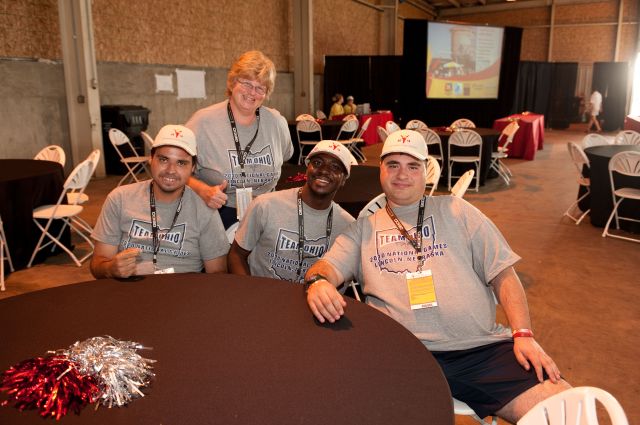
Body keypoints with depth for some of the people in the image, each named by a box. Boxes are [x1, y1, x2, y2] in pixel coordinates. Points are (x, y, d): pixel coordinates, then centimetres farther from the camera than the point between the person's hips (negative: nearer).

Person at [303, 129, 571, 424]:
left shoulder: (455, 210, 15)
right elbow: (328, 266, 3)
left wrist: (524, 334, -2)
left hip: (482, 347, 1)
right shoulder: (364, 229, 16)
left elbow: (503, 274, 11)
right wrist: (317, 282, -23)